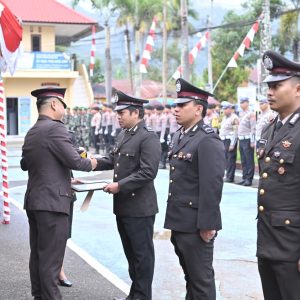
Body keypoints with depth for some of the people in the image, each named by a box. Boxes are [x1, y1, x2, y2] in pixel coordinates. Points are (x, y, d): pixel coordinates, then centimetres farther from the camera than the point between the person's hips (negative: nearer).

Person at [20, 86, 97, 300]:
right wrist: (91, 164, 1)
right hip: (52, 202, -9)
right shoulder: (55, 128, -14)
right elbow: (74, 161, -19)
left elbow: (24, 164, 22)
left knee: (38, 255, 15)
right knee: (51, 258, -4)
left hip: (33, 201, 9)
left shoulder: (31, 132, 12)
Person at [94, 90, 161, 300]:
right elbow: (112, 160, 19)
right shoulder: (123, 135, 14)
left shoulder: (148, 138, -15)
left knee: (142, 254, 2)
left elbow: (148, 172, -22)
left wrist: (120, 185, -22)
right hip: (123, 206, 9)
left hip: (140, 208, -9)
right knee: (131, 253, 17)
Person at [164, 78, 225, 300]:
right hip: (180, 223, 9)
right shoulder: (180, 136, 12)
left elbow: (212, 186, -21)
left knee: (201, 280, 3)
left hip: (196, 225, -9)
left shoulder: (208, 141, -17)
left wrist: (207, 225, -21)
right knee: (190, 277, 20)